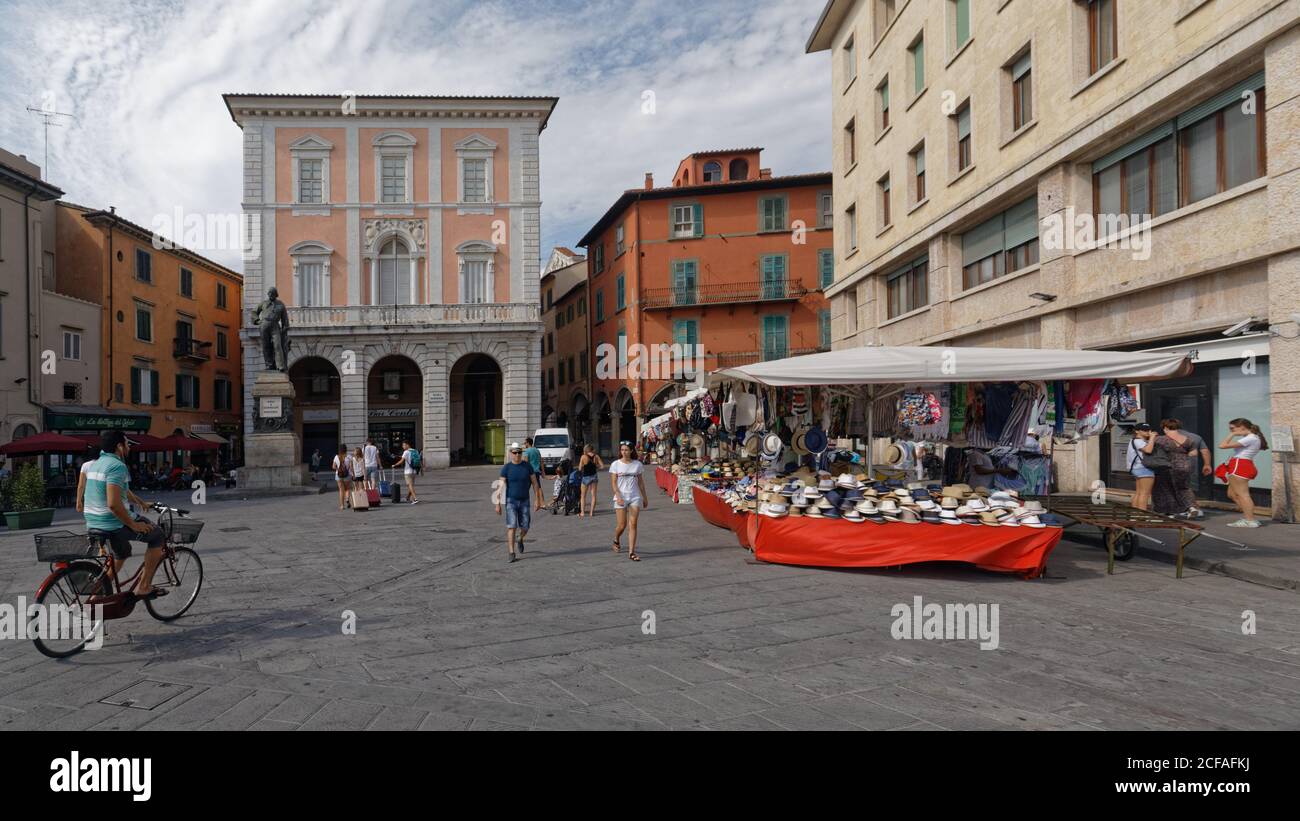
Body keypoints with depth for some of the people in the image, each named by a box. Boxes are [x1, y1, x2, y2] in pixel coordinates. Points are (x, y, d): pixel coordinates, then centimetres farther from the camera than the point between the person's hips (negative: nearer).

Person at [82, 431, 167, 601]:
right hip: (114, 524, -9)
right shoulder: (117, 466, -19)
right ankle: (143, 587, 7)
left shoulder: (96, 464, 12)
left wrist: (141, 502, 36)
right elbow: (113, 504, -28)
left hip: (93, 523, 9)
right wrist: (133, 524, -18)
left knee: (120, 553, 30)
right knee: (157, 535, 8)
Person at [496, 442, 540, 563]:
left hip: (525, 501, 2)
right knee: (511, 527, -11)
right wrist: (498, 504, -10)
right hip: (511, 501, -2)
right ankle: (512, 554, -5)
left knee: (524, 528, 5)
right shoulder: (506, 468, -8)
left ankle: (520, 538, 41)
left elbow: (535, 482, 2)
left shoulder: (527, 466, -3)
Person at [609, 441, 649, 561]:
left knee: (633, 525, -5)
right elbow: (613, 483, -4)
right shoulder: (616, 464, 0)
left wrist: (645, 498, 13)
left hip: (635, 497, 1)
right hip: (621, 497, -1)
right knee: (622, 525, 0)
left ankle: (631, 552, -4)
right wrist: (618, 496, -17)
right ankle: (616, 541, 32)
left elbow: (641, 483, 12)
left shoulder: (638, 464, 6)